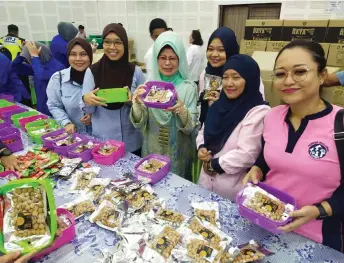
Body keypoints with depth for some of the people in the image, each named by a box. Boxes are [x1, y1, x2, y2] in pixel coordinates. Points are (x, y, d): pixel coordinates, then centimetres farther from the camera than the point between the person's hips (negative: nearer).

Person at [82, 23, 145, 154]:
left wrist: (133, 100, -19)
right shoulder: (92, 71, -4)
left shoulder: (136, 71, -4)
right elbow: (89, 109, -2)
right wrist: (86, 100, -24)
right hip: (102, 141, 0)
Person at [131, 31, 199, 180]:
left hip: (178, 155, -1)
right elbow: (139, 124, -8)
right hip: (152, 153, 2)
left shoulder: (188, 87, -10)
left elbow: (191, 127, -12)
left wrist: (181, 110, -32)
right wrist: (137, 103, -26)